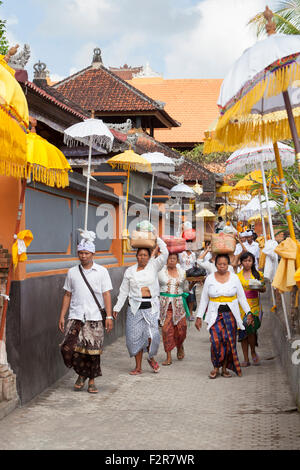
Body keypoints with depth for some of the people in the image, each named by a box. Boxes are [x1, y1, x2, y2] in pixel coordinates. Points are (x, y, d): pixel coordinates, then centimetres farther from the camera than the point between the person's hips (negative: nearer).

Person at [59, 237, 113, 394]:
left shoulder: (101, 271, 4)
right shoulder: (72, 272, 10)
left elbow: (106, 294, 1)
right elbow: (67, 295, 14)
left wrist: (109, 316, -6)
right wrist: (62, 316, 8)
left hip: (94, 317, -1)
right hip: (75, 316, 2)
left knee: (93, 351, 0)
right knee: (69, 347, -12)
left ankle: (91, 381, 18)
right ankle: (81, 374, 12)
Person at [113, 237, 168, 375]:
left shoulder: (154, 266, 4)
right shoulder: (130, 271, 9)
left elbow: (165, 253, -9)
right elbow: (124, 291, 13)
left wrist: (156, 238, -4)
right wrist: (117, 307, 10)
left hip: (151, 307, -2)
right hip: (135, 307, 2)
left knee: (152, 335, -13)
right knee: (135, 337, 1)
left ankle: (151, 358, 17)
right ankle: (138, 367, 14)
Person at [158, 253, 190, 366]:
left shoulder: (182, 272, 8)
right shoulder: (160, 271, 2)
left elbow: (185, 287, 21)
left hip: (178, 303, 2)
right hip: (164, 303, -2)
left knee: (181, 328, -3)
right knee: (166, 329, -6)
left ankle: (180, 346, 29)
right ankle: (168, 357, 1)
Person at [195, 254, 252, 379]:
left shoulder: (234, 278, 4)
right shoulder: (210, 279, 4)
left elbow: (242, 297, 9)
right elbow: (204, 299, 8)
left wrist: (248, 313, 2)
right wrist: (199, 317, 5)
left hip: (231, 314, 1)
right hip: (215, 315, -1)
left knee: (229, 341, -2)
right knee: (216, 340, -16)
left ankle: (225, 368, 11)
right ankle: (216, 367, -1)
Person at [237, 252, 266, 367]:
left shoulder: (258, 274, 6)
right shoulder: (237, 276, 7)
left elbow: (264, 289, 11)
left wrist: (257, 288, -10)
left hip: (254, 305, -1)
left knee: (251, 329, -16)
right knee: (243, 331, 1)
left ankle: (253, 353, 9)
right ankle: (246, 359, 9)